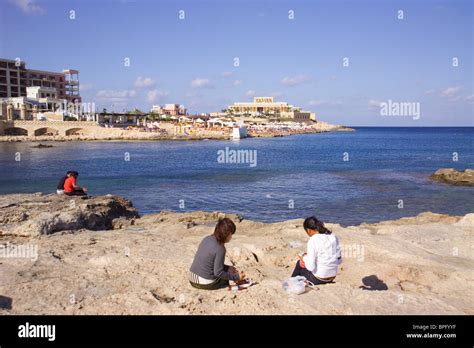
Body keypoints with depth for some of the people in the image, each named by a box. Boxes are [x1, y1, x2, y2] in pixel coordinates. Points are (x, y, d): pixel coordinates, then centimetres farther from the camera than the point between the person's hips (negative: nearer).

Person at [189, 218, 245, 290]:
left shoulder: (206, 239, 4)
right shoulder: (220, 249, -20)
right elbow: (218, 273, -18)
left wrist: (227, 267, 15)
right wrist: (236, 277, -8)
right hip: (205, 284, -7)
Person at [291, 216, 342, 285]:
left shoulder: (313, 241, -19)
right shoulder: (333, 237, 0)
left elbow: (311, 267, -22)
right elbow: (339, 260, 7)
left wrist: (304, 258, -1)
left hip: (318, 279, -7)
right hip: (332, 277, 7)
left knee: (299, 264, 20)